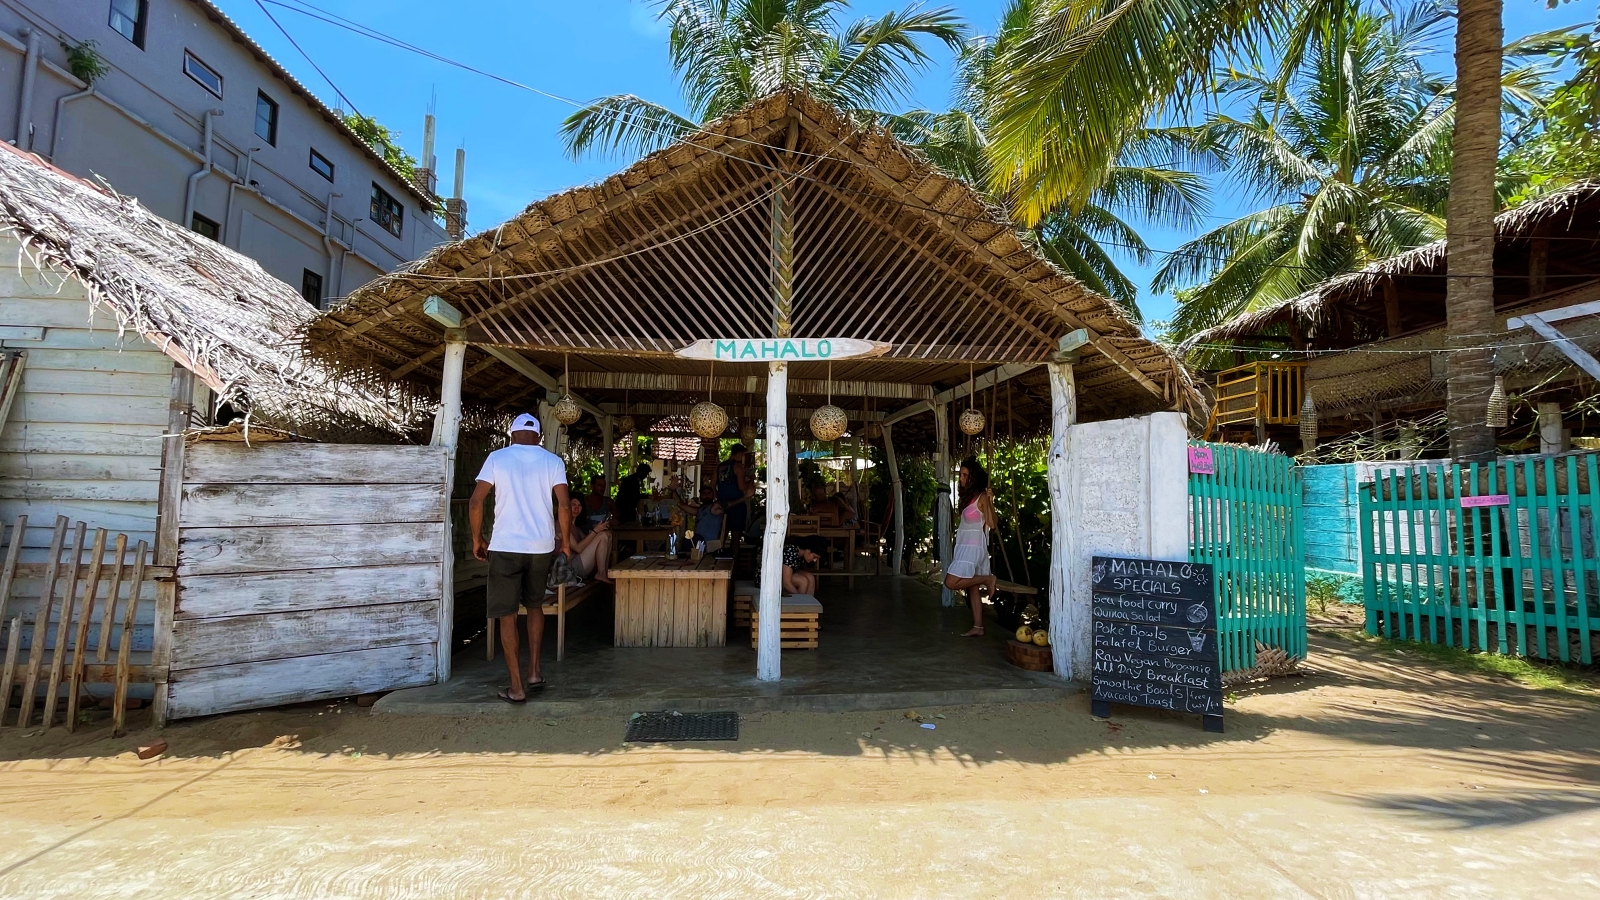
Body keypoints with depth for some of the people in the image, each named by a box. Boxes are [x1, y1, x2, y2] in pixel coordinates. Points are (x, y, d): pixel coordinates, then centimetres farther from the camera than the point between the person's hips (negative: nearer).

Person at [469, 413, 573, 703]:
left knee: (507, 615, 6)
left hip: (505, 547, -2)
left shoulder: (497, 458, 1)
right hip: (542, 547, 2)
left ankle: (517, 687, 7)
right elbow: (564, 506, -6)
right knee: (535, 606, 22)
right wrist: (566, 541, 7)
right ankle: (534, 672, 21)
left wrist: (477, 539, 7)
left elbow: (475, 502, -6)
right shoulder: (553, 461, 3)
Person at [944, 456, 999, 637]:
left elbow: (991, 524, -19)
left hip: (973, 546, -9)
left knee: (951, 582, -15)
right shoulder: (967, 495, 12)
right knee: (972, 588, 9)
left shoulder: (982, 497, -13)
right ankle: (978, 627, 12)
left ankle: (988, 579, -1)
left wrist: (990, 503, -29)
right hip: (964, 546, 9)